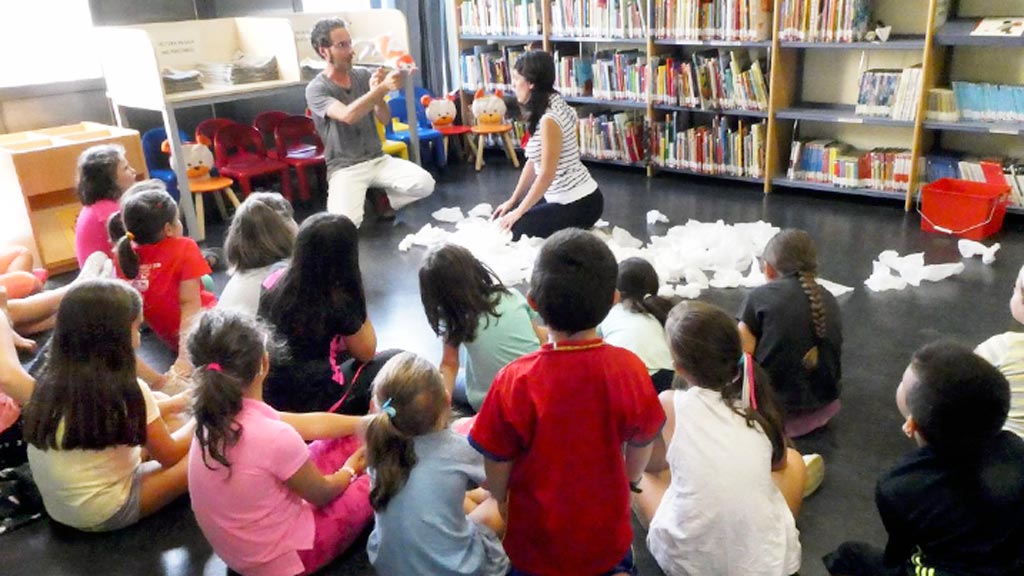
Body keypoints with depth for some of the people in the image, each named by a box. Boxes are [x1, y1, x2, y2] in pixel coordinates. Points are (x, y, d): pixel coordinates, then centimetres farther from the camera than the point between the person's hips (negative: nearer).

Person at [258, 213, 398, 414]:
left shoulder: (275, 280, -6)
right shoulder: (338, 302, -23)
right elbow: (366, 353, -5)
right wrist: (357, 309, -7)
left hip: (268, 393, 7)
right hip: (312, 402, -7)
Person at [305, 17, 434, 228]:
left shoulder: (364, 75, 4)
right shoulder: (316, 89, -10)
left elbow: (385, 119, 0)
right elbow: (347, 115, -28)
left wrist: (376, 93, -19)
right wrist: (383, 88, -36)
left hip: (378, 159, 4)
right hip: (344, 168, -4)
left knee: (425, 184, -20)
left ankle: (384, 199, 10)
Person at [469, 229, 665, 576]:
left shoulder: (515, 381, -28)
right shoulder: (631, 369, -20)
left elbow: (496, 467, -15)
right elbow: (641, 449, -3)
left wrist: (499, 502, 8)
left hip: (536, 542, -1)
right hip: (607, 537, 2)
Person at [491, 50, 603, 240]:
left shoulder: (549, 119, -23)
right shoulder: (553, 107, 6)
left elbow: (546, 175, -23)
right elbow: (533, 161, 11)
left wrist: (519, 212, -14)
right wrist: (512, 201, 12)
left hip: (579, 204, -9)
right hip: (566, 197, 9)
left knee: (513, 230, -11)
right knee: (505, 217, 15)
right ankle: (571, 232, 16)